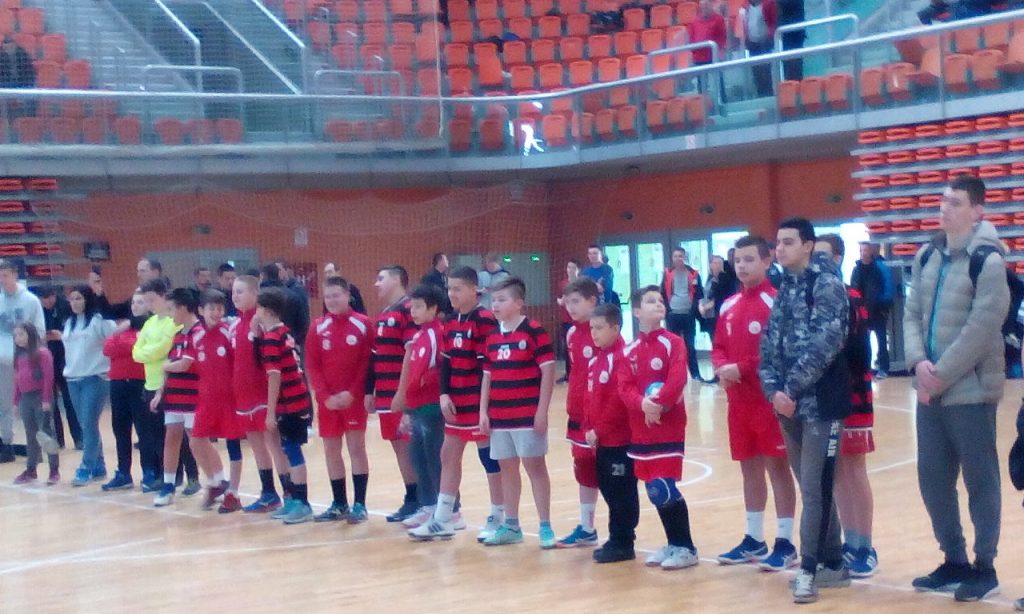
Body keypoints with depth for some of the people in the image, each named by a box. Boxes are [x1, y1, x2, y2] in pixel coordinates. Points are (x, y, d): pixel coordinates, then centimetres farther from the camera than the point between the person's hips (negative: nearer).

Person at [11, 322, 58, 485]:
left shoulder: (42, 352, -8)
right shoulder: (19, 355, 12)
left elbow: (48, 377, -12)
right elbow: (17, 379, 16)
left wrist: (46, 399, -16)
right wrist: (16, 401, 14)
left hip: (40, 397, -7)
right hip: (25, 399, 7)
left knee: (46, 432, -4)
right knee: (31, 435, 12)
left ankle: (54, 471, 0)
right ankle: (30, 470, 18)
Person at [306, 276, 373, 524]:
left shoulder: (362, 324, -4)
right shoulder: (318, 327, 4)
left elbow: (368, 362, -6)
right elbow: (312, 365, 2)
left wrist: (352, 393, -14)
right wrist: (325, 395, -9)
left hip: (353, 398, -3)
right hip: (327, 400, 4)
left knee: (357, 448, 0)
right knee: (331, 451, 8)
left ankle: (359, 504, 4)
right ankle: (339, 504, 17)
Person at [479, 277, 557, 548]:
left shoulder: (534, 332, -8)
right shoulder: (492, 337, 10)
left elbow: (548, 371, -10)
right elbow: (487, 376, 14)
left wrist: (542, 411, -13)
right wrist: (483, 411, 7)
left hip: (528, 414, -6)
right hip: (500, 414, 6)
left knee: (535, 465, -1)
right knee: (507, 467, 11)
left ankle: (545, 527, 4)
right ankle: (511, 526, 20)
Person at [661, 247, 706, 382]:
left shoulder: (693, 273, 1)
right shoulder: (668, 274, 4)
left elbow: (699, 294, 3)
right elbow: (663, 293, 6)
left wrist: (695, 309, -8)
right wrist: (666, 309, -3)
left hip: (688, 315, -1)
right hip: (672, 315, 1)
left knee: (690, 345, 4)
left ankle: (695, 374, 7)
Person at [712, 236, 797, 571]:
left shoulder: (775, 302, -11)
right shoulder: (729, 305, 11)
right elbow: (718, 347, 17)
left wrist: (743, 368, -19)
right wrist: (721, 368, -4)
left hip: (769, 399, -7)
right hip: (738, 399, 7)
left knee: (777, 466, 0)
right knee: (749, 467, 14)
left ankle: (785, 543, 6)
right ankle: (754, 539, 24)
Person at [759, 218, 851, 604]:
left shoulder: (827, 285, -8)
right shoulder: (785, 289, 15)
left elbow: (824, 343, -18)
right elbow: (770, 343, 11)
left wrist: (792, 389, -18)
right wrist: (774, 390, -4)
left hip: (820, 403, -8)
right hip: (789, 405, 8)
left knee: (816, 488, -5)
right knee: (813, 486, 12)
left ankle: (809, 568, 0)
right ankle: (833, 564, 21)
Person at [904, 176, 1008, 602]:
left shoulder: (987, 260, -10)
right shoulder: (927, 257, 11)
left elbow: (982, 327, -16)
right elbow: (913, 314, 10)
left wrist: (942, 374, -15)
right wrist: (918, 362, -7)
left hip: (970, 390, -7)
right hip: (930, 391, 7)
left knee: (980, 480, 2)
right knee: (932, 479, 11)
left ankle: (984, 567, 12)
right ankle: (954, 560, 24)